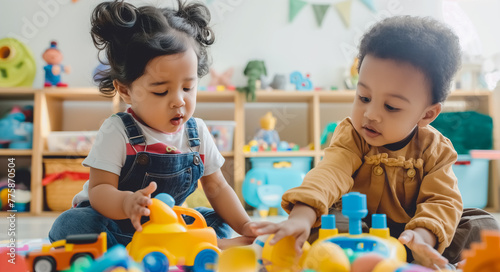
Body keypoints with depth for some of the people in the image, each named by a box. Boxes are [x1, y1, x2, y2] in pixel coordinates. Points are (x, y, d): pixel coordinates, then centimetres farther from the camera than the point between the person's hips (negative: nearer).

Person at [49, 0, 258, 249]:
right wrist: (127, 203, -44)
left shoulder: (197, 132, -3)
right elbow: (99, 190, -21)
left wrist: (244, 226, -8)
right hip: (116, 223, -4)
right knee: (71, 224, -32)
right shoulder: (117, 131, -16)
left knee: (218, 223, -7)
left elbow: (216, 188, 5)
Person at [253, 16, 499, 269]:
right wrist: (302, 214, -53)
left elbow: (442, 201, -16)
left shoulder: (435, 149, -9)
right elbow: (330, 173, -33)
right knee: (322, 221, -31)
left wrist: (423, 235, -40)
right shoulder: (350, 136, -14)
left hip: (405, 232, 2)